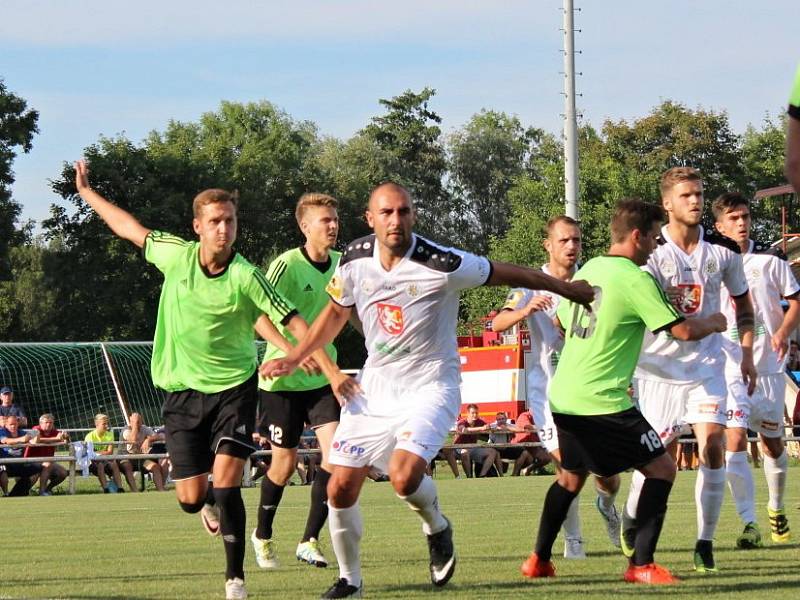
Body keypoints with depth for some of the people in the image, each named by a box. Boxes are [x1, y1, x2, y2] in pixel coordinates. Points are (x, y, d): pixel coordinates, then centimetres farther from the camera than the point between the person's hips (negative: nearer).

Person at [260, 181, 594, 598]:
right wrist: (293, 359, 11)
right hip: (375, 385, 5)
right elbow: (336, 312, 15)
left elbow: (507, 274, -7)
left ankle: (437, 528, 8)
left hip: (430, 386, -5)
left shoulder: (441, 265, -21)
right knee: (340, 487, -1)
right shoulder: (355, 260, -5)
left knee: (404, 476, -27)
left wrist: (569, 290, 4)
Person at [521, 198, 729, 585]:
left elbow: (561, 320, 29)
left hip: (563, 397, 8)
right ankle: (641, 564, -4)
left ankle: (539, 561, 29)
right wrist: (712, 323, 7)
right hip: (602, 401, -8)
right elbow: (682, 330, -13)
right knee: (662, 468, 1)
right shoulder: (635, 279, -12)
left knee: (571, 476, 26)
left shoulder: (587, 270, 12)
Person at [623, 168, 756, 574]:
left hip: (706, 365, 2)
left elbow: (742, 300, 16)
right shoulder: (651, 252, -9)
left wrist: (747, 353, 11)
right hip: (659, 367, -2)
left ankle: (705, 542, -6)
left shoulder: (723, 250, 1)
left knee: (712, 443, -15)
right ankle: (631, 520, 33)